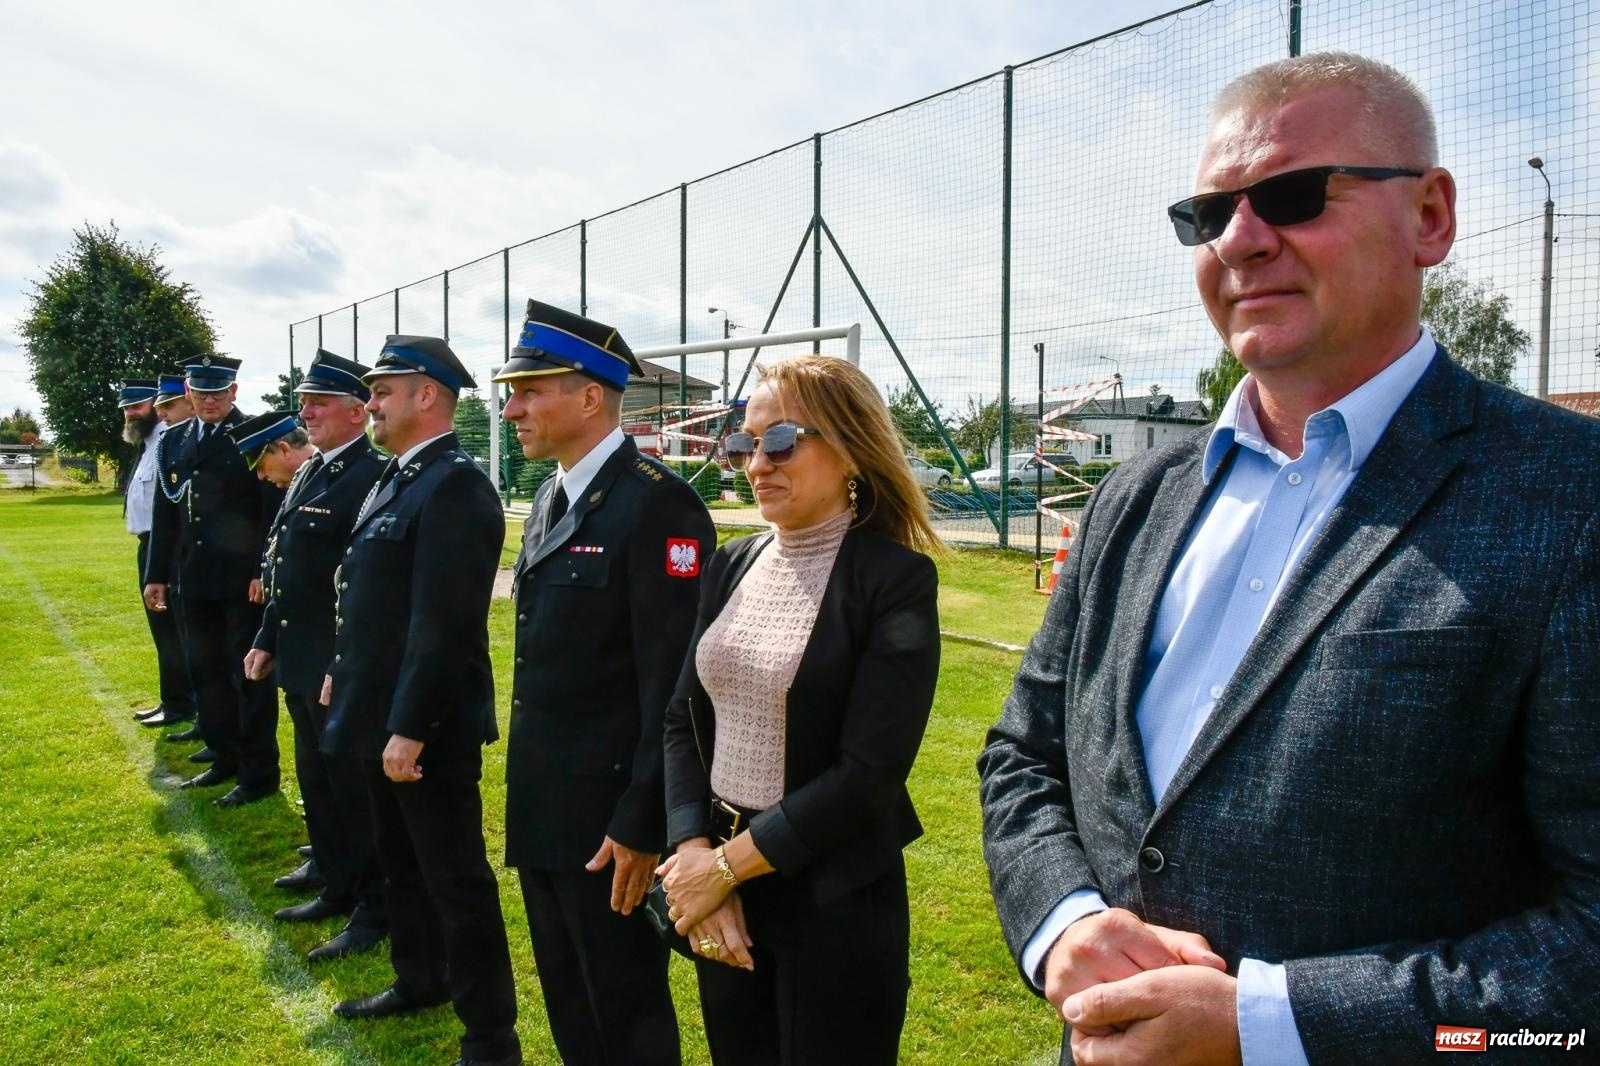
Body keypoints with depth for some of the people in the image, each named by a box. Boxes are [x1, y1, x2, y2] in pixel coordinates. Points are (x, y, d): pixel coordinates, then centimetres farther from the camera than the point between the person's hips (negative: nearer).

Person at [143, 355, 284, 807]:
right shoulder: (175, 440, 12)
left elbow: (274, 510, -11)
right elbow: (166, 511, 15)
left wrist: (265, 571, -16)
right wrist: (157, 573, 13)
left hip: (243, 578, -7)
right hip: (194, 579, 7)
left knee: (249, 673, 1)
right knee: (205, 672, 15)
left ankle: (258, 773, 10)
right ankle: (225, 757, 30)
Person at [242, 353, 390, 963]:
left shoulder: (373, 476, -17)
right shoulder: (309, 473, 12)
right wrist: (267, 640, 17)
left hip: (344, 668, -9)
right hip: (301, 662, 9)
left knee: (355, 787, 2)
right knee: (317, 781, 20)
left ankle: (375, 911, 16)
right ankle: (337, 885, 36)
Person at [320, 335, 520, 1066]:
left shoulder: (455, 486, -21)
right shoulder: (397, 477, 10)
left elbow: (445, 624, -25)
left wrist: (410, 728, -24)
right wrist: (341, 672, 20)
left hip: (425, 726, -10)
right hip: (380, 714, 10)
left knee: (456, 881, 3)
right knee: (401, 864, 24)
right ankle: (419, 980, 44)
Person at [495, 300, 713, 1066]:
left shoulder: (657, 504, -19)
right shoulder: (551, 498, 9)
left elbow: (673, 682, -21)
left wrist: (643, 827, -19)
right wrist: (524, 785, 15)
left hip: (607, 817, -8)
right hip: (543, 806, 8)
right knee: (568, 1001, 22)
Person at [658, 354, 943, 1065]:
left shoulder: (896, 578, -15)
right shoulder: (734, 564, 3)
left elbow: (871, 770, -19)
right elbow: (684, 717, 5)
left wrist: (728, 864, -15)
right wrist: (693, 851, -9)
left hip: (836, 900, -5)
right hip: (717, 893, 6)